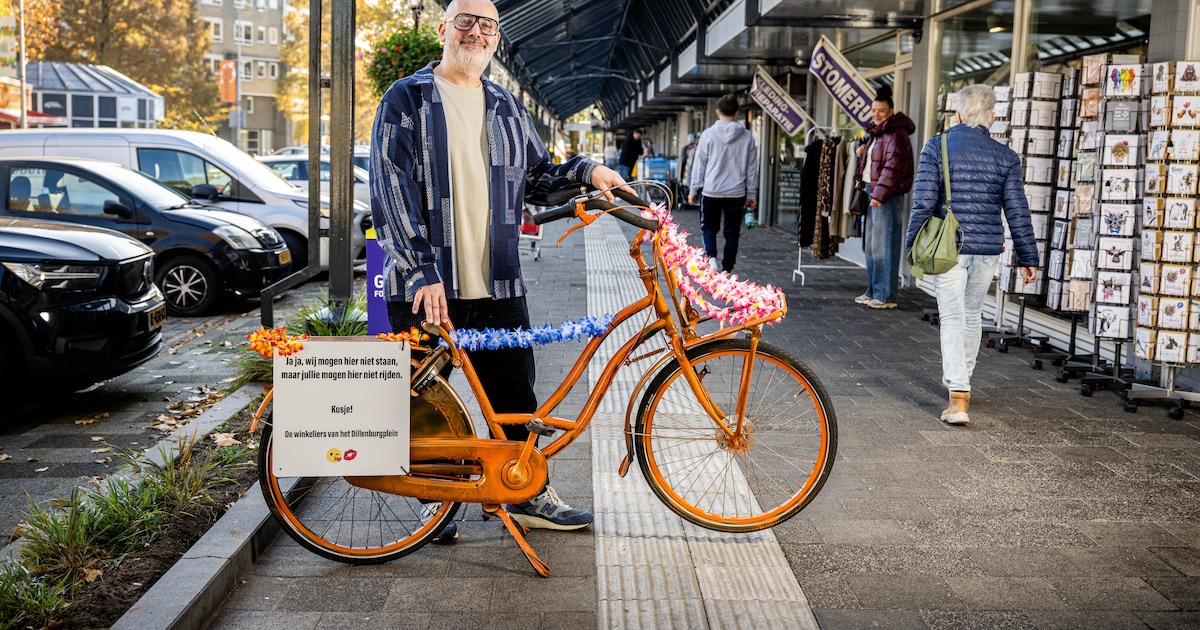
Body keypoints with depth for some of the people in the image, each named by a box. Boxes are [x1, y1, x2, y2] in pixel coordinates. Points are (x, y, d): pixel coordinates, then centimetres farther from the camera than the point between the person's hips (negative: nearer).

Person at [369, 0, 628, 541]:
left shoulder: (506, 108, 15)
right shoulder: (407, 99, -1)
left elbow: (536, 178, 23)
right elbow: (390, 189, -10)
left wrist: (585, 171, 2)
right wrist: (421, 273, -19)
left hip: (497, 284, 4)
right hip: (424, 286, -4)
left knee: (514, 395, 8)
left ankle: (528, 496, 22)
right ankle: (435, 498, 23)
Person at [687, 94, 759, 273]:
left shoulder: (708, 134, -5)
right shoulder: (747, 137, 1)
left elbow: (699, 165, -2)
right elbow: (752, 169, 5)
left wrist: (693, 190, 6)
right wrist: (752, 195, 13)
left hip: (711, 192, -1)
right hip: (737, 194, 1)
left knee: (708, 228, 15)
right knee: (732, 233, 10)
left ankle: (711, 257, -9)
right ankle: (727, 270, 11)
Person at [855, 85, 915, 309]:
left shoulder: (895, 134, -13)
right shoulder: (875, 133, 18)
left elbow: (892, 168, -20)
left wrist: (880, 194, -25)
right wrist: (862, 154, 11)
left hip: (887, 195, -10)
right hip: (872, 191, 10)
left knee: (884, 246, -8)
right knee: (870, 245, 14)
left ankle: (886, 296, -4)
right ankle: (873, 291, 22)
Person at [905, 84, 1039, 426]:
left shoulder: (936, 147, -3)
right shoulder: (1005, 156, 3)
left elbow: (924, 201, -9)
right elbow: (1017, 211, 3)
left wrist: (912, 245, 0)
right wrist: (1027, 258, 9)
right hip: (988, 250, 3)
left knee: (953, 318, -1)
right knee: (973, 315, 20)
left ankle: (958, 398, -12)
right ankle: (960, 378, 38)